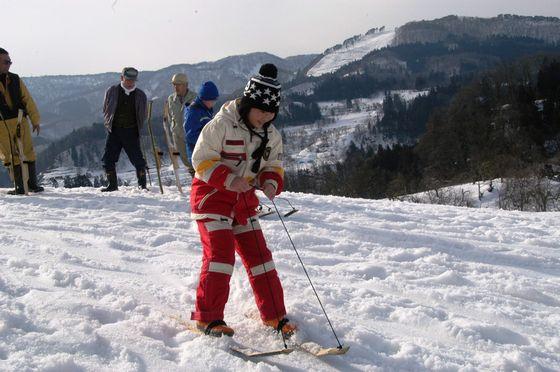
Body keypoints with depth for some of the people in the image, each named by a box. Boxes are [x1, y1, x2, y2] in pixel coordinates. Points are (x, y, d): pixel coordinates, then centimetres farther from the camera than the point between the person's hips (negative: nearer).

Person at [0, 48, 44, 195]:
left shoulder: (15, 80, 8)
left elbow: (28, 100, 9)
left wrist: (35, 120, 5)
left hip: (20, 121, 3)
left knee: (28, 151, 4)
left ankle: (32, 183, 15)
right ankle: (19, 186, 6)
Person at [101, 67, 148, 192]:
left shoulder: (140, 95, 3)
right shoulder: (112, 91, 3)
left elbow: (143, 116, 13)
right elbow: (105, 110, 13)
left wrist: (137, 128, 4)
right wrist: (110, 123, 4)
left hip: (131, 132, -1)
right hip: (114, 131, 1)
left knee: (138, 159, -5)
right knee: (108, 159, 1)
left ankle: (142, 185, 9)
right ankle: (113, 185, 15)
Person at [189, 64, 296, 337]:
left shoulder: (271, 135, 4)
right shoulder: (221, 125, -16)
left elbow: (273, 166, 12)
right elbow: (201, 159, -16)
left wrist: (271, 184, -11)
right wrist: (228, 180, -28)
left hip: (244, 200, 6)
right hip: (211, 194, -6)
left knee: (258, 254, 5)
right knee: (220, 253, -15)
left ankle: (274, 314, 14)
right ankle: (207, 317, -3)